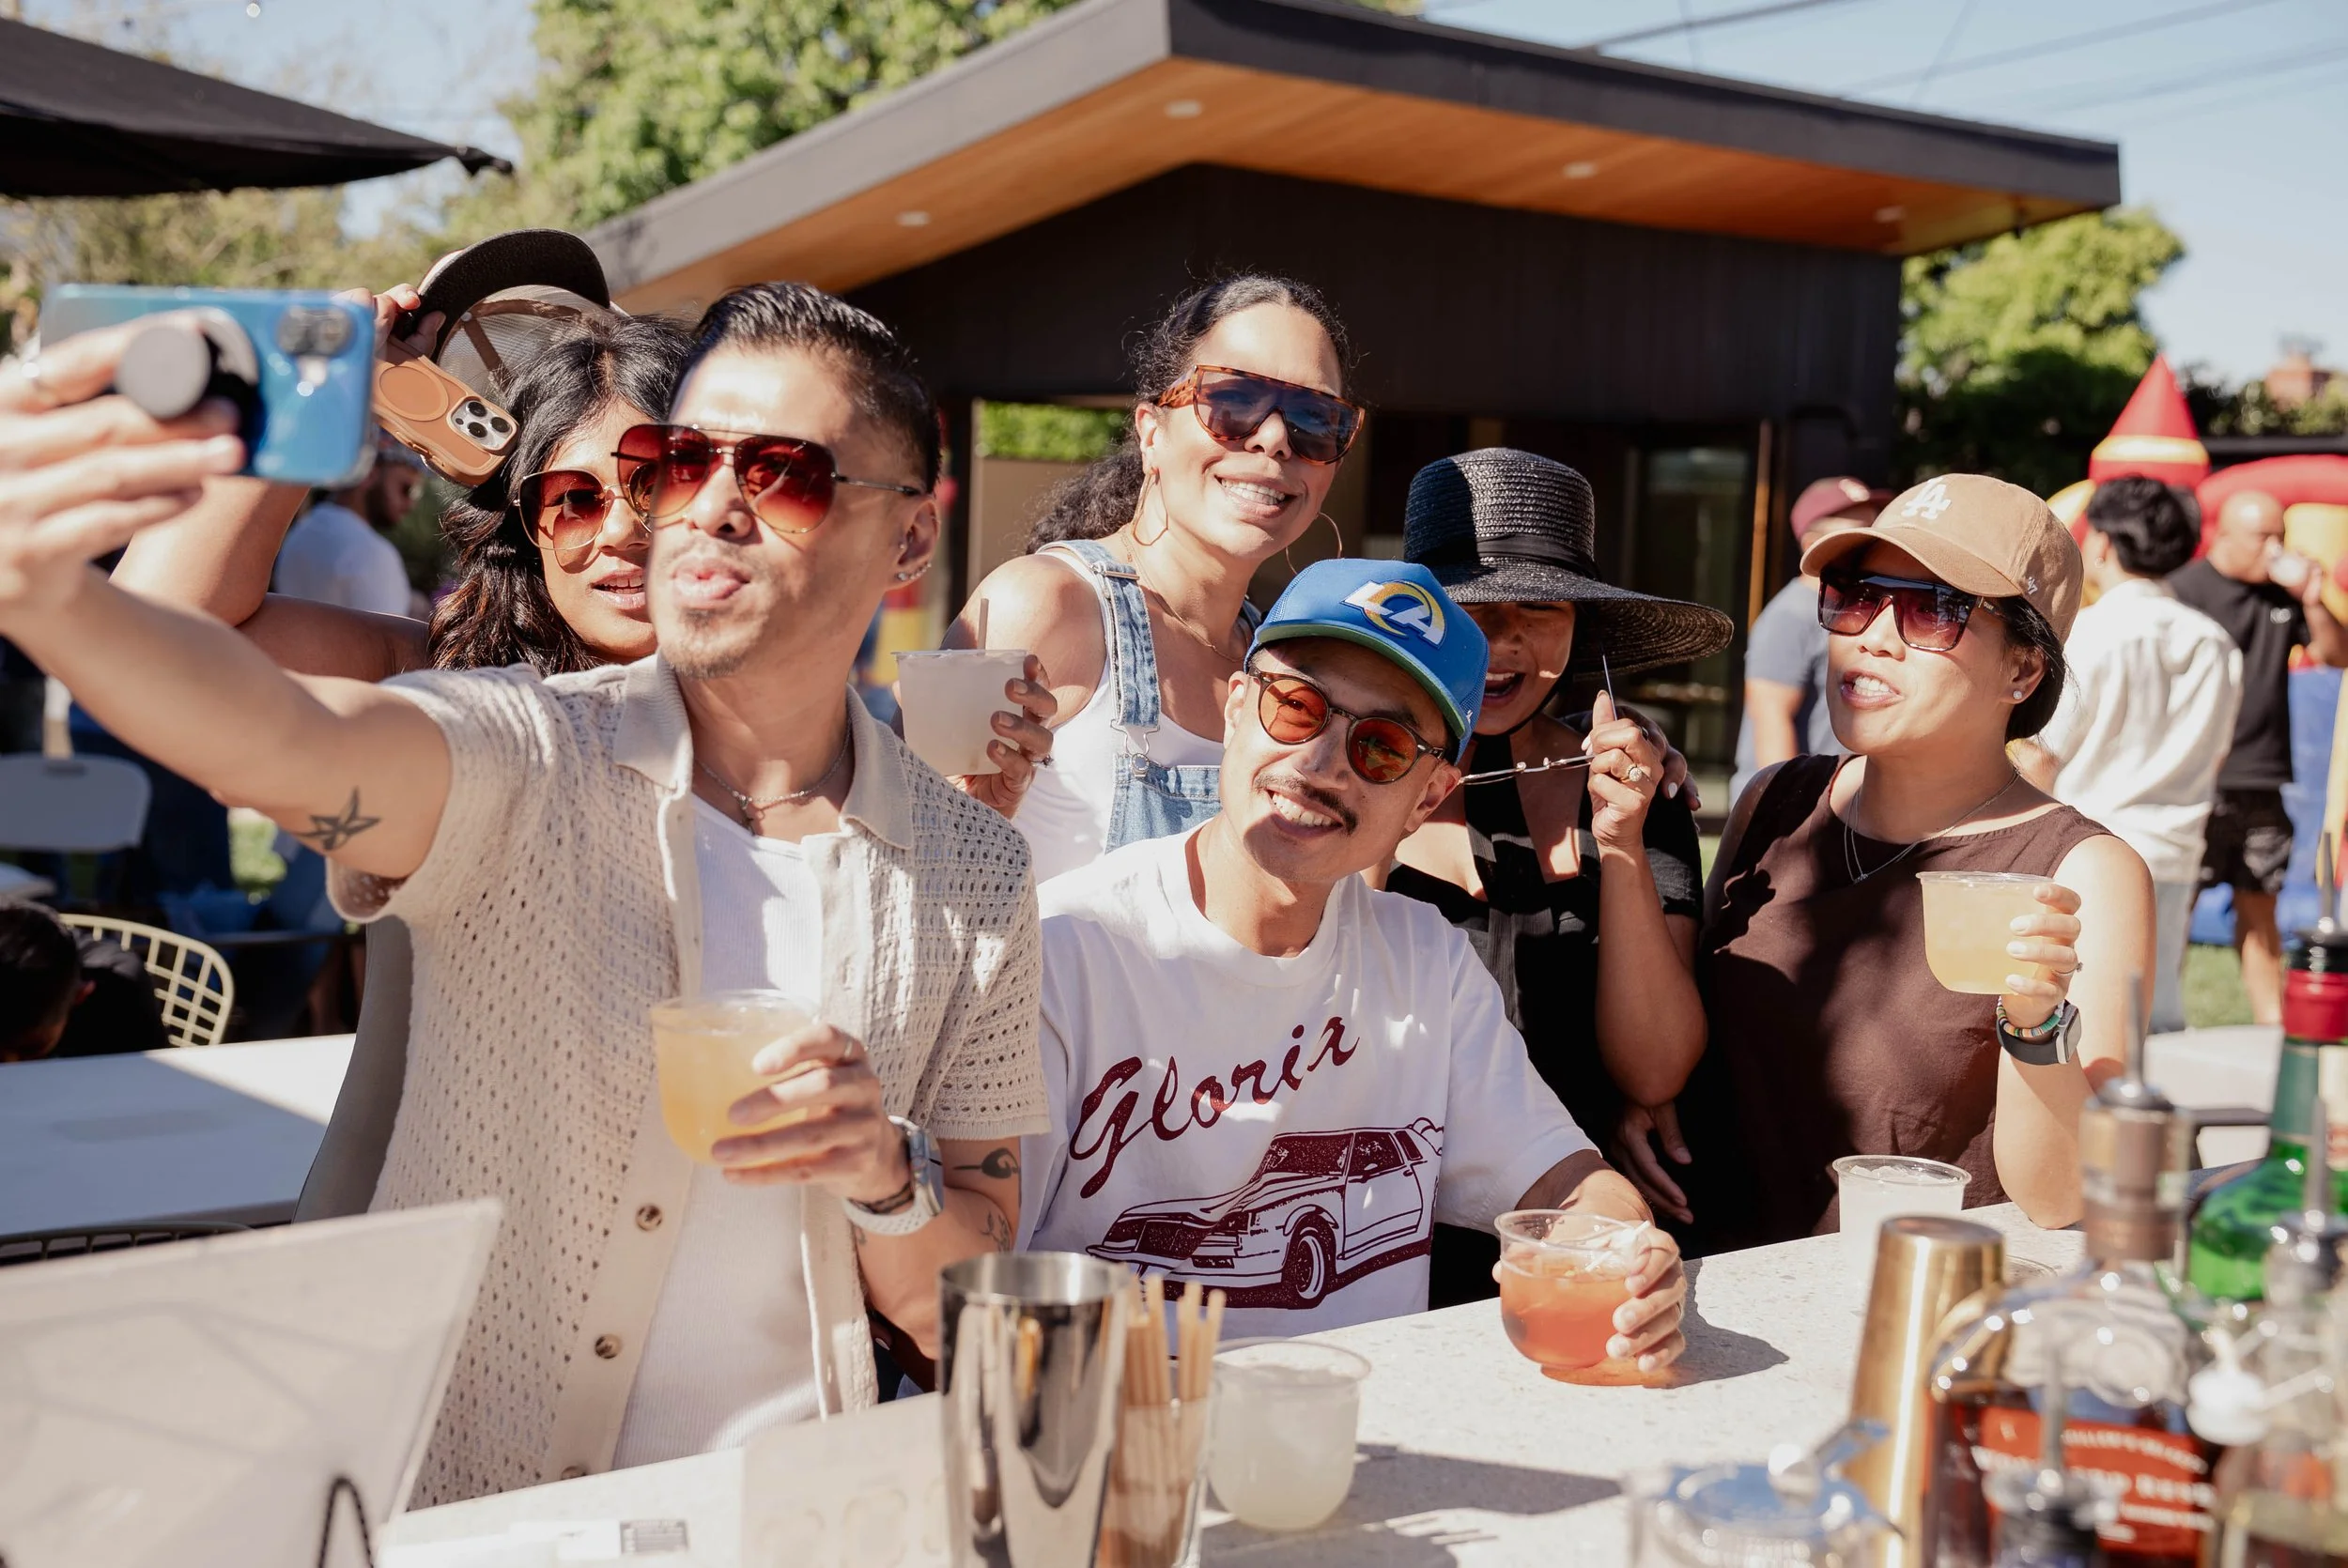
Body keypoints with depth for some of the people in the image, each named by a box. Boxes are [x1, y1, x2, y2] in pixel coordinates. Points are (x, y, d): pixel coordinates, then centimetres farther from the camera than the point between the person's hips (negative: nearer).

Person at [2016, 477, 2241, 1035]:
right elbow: (2211, 761, 12)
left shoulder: (2086, 634, -11)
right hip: (2172, 860, 5)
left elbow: (2041, 759, -8)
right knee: (2159, 1021, 12)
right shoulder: (2215, 644, 5)